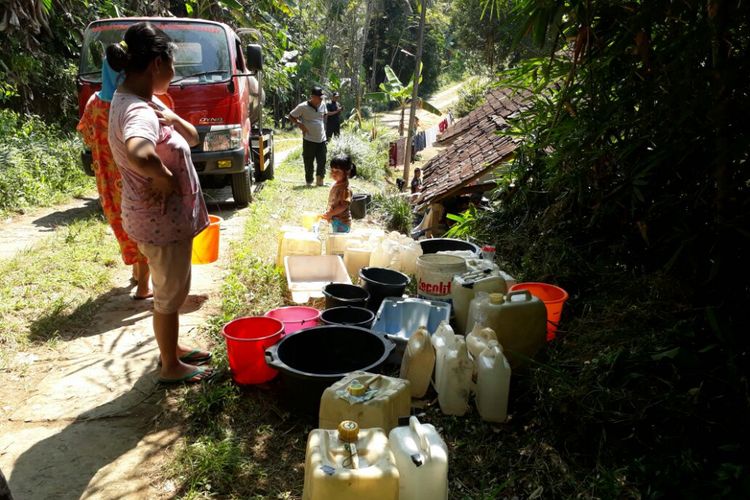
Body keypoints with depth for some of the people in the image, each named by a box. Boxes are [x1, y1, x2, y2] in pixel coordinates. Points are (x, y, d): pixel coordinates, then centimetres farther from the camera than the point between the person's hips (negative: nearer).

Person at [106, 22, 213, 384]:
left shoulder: (142, 102, 6)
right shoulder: (138, 111, -26)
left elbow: (192, 138, 11)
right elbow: (139, 154, -49)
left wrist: (172, 119, -10)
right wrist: (166, 179, -30)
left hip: (168, 215, 10)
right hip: (162, 218, -10)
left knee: (171, 289, 23)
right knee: (170, 293, 7)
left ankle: (172, 349, 42)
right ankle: (171, 367, 26)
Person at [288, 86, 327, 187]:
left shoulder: (323, 105, 4)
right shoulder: (303, 107, -11)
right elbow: (291, 116, -1)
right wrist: (300, 124, -10)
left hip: (322, 139, 4)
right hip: (309, 139, -4)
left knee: (322, 161, 8)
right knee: (309, 162, 4)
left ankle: (320, 179, 26)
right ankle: (309, 181, 18)